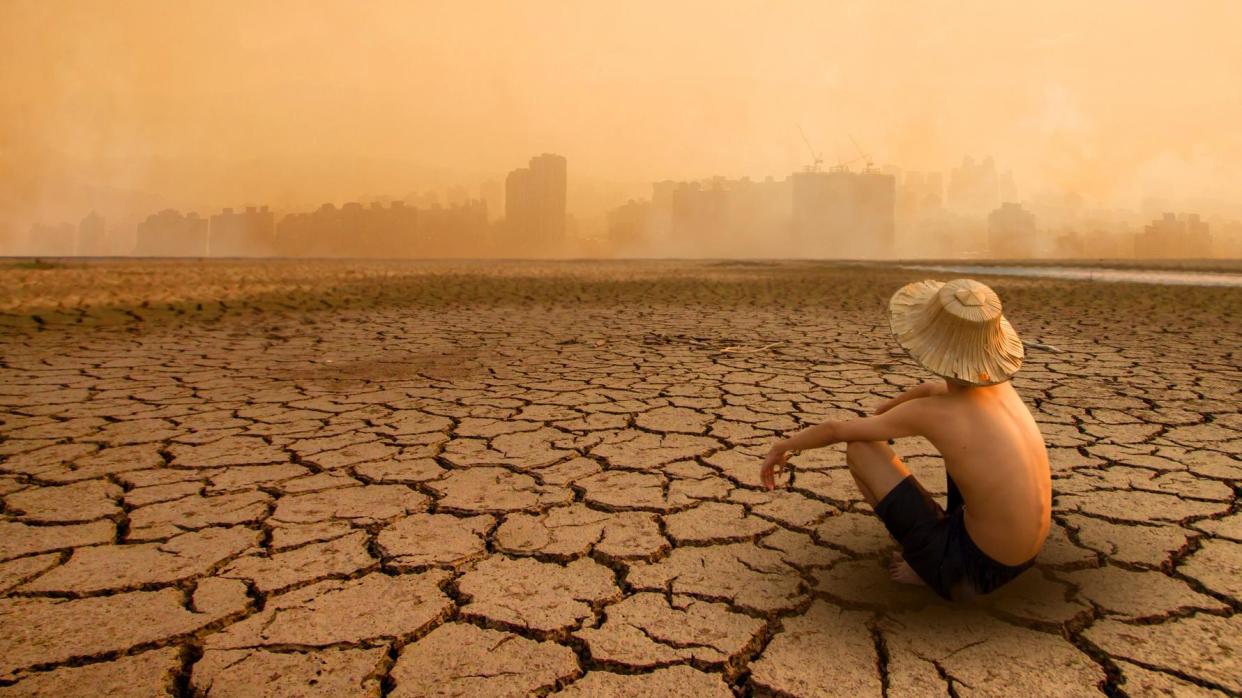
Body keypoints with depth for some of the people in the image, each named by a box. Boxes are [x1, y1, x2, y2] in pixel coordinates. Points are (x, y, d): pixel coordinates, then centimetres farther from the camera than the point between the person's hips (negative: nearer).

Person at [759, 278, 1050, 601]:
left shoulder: (932, 413, -23)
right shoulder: (999, 385, -4)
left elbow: (834, 430, -9)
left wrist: (782, 446, 10)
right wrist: (877, 416, 33)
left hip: (977, 566, -7)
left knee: (859, 448, -7)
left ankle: (928, 565, 5)